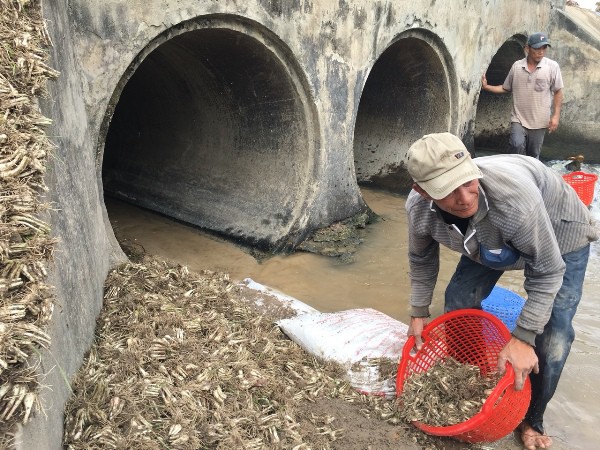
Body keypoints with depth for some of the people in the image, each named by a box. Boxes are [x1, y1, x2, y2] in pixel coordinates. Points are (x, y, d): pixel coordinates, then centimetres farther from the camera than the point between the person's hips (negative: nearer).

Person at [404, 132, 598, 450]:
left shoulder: (514, 196, -46)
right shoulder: (418, 208, -29)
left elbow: (547, 272, -31)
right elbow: (421, 260, -5)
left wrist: (523, 338, -31)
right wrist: (419, 312, -1)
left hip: (559, 235, -4)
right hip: (491, 237, 5)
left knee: (552, 335, -10)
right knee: (458, 303, -2)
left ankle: (531, 420, 14)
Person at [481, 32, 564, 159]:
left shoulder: (552, 66, -4)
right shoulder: (516, 66, 1)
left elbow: (558, 92, 0)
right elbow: (505, 88, 12)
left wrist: (556, 116, -7)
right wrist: (486, 87, -2)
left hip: (539, 121, 0)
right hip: (519, 119, 0)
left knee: (533, 155, 9)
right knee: (517, 145, -23)